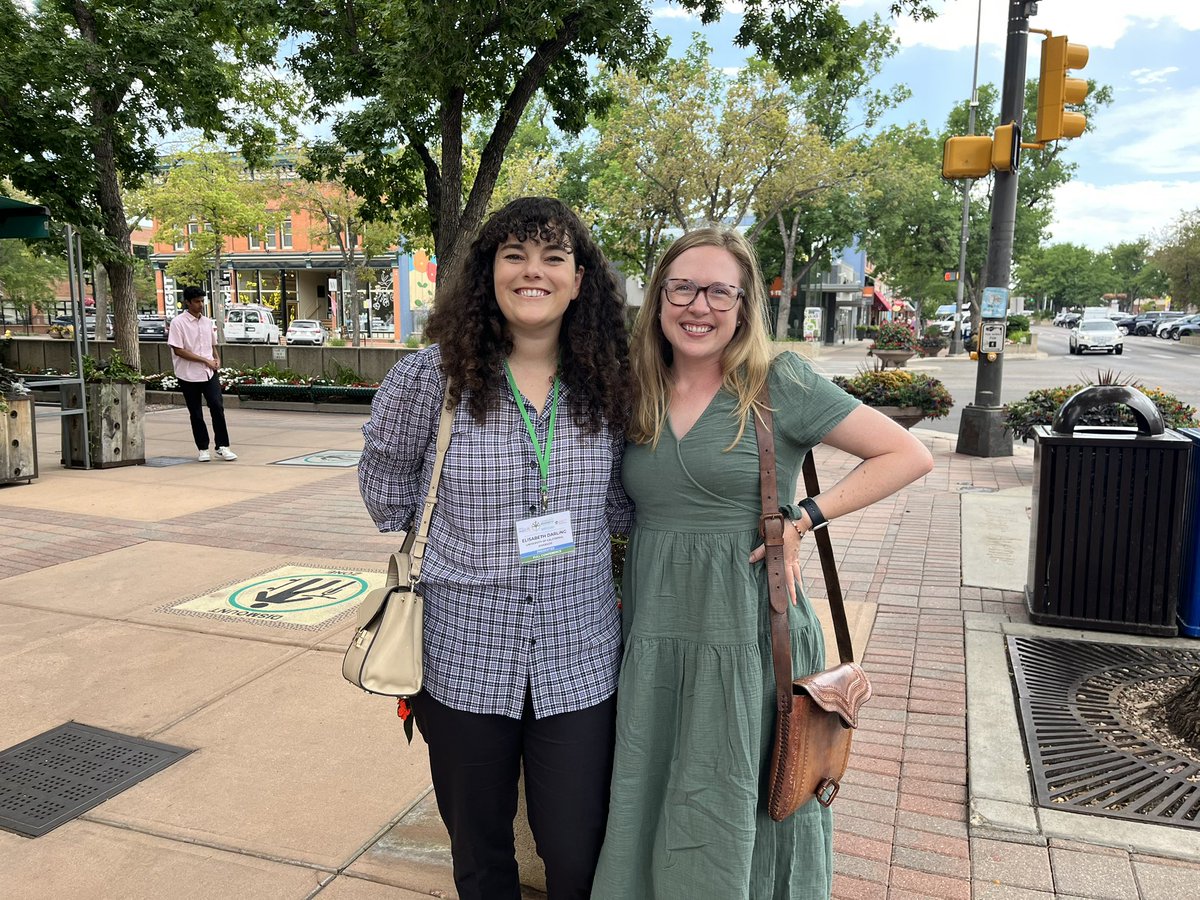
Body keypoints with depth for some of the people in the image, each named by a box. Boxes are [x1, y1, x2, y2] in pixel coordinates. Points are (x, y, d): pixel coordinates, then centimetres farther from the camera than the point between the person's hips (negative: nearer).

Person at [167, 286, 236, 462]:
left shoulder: (207, 322, 11)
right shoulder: (178, 322, -6)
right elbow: (178, 350, -12)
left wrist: (216, 359, 2)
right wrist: (205, 360, -14)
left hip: (210, 373, 4)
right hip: (189, 375, -4)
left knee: (217, 407, -8)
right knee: (196, 414, 5)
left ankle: (222, 446, -1)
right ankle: (203, 449, 16)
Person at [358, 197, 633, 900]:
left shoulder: (611, 385, -2)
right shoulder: (432, 377, -9)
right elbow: (384, 475, 8)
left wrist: (573, 552, 5)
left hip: (578, 663, 1)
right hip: (464, 660, 0)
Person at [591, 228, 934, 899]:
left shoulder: (778, 382, -7)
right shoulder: (639, 394, 7)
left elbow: (909, 455, -5)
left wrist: (802, 518, -12)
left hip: (750, 631, -4)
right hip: (653, 631, 4)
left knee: (735, 817, 9)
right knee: (649, 813, 14)